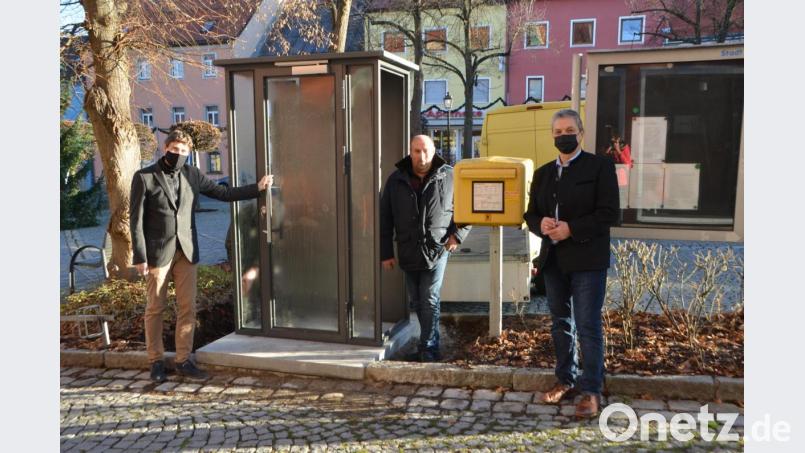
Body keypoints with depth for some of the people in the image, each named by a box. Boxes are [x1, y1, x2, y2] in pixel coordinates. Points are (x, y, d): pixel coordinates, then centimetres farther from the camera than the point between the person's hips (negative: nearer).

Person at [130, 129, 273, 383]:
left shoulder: (192, 175, 8)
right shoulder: (144, 177, -4)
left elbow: (224, 193, 13)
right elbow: (136, 219, -5)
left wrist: (257, 188, 6)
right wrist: (140, 257, -10)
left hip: (186, 251, 4)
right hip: (158, 252, -3)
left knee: (188, 308, 4)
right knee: (155, 308, 5)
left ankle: (183, 360, 14)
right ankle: (156, 362, 18)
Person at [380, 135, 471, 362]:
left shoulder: (449, 177, -3)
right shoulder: (396, 180, 2)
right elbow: (385, 218, 5)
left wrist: (458, 234, -3)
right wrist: (386, 253, 3)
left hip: (437, 250, -3)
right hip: (408, 253, 3)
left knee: (430, 301, -5)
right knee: (417, 303, 12)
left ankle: (428, 349, 4)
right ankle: (430, 343, 28)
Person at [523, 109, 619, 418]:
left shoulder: (599, 166, -3)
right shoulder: (543, 173, 13)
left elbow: (609, 213, -11)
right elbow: (530, 213, 14)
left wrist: (571, 229, -19)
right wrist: (541, 224, -9)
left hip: (587, 260, -6)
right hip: (553, 260, 6)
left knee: (588, 326, -3)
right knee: (560, 323, 14)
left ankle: (592, 390, 8)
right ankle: (565, 379, 28)